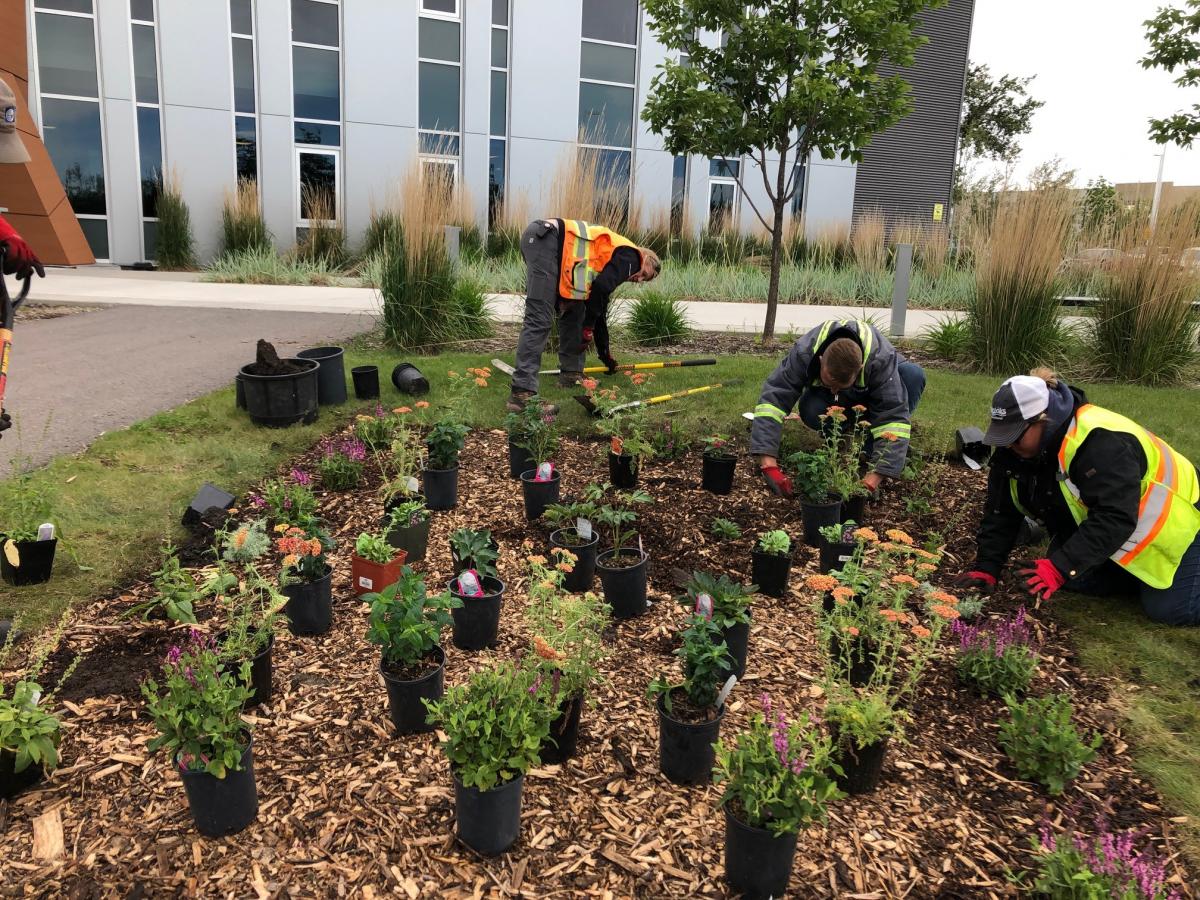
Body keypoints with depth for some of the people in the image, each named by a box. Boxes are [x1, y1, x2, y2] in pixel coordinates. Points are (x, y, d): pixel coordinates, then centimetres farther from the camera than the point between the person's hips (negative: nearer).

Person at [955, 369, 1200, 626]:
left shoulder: (1102, 443, -37)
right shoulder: (1015, 449, -13)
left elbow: (1114, 518, -41)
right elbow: (1000, 513, -8)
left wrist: (1060, 567, -45)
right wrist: (986, 568, -16)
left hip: (1168, 526, -7)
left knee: (1167, 608, -12)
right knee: (1074, 580, -6)